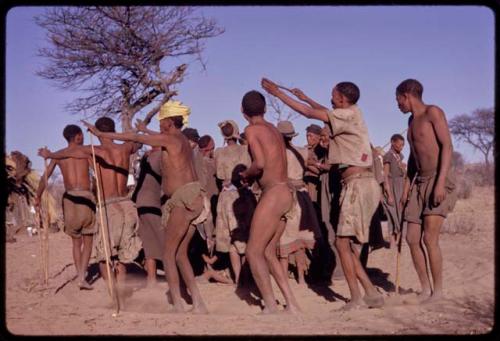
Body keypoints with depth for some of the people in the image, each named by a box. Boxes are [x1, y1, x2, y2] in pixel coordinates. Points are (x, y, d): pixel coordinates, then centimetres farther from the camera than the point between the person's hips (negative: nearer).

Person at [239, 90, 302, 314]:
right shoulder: (274, 130, 19)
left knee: (253, 252, -4)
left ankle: (271, 307, -10)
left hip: (274, 193, -8)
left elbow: (260, 163, -16)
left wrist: (246, 175, 1)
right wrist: (252, 176, 21)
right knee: (267, 253, 13)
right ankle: (292, 305, 11)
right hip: (287, 193, 8)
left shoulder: (252, 129, -5)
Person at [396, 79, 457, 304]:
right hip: (421, 182, 8)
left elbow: (447, 146, -15)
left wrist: (441, 182, -23)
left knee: (429, 237, -16)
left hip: (440, 180, -8)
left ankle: (438, 291, -6)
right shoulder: (412, 121, 18)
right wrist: (407, 186, 18)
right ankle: (426, 290, 9)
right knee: (412, 238, 1)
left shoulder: (432, 112, -7)